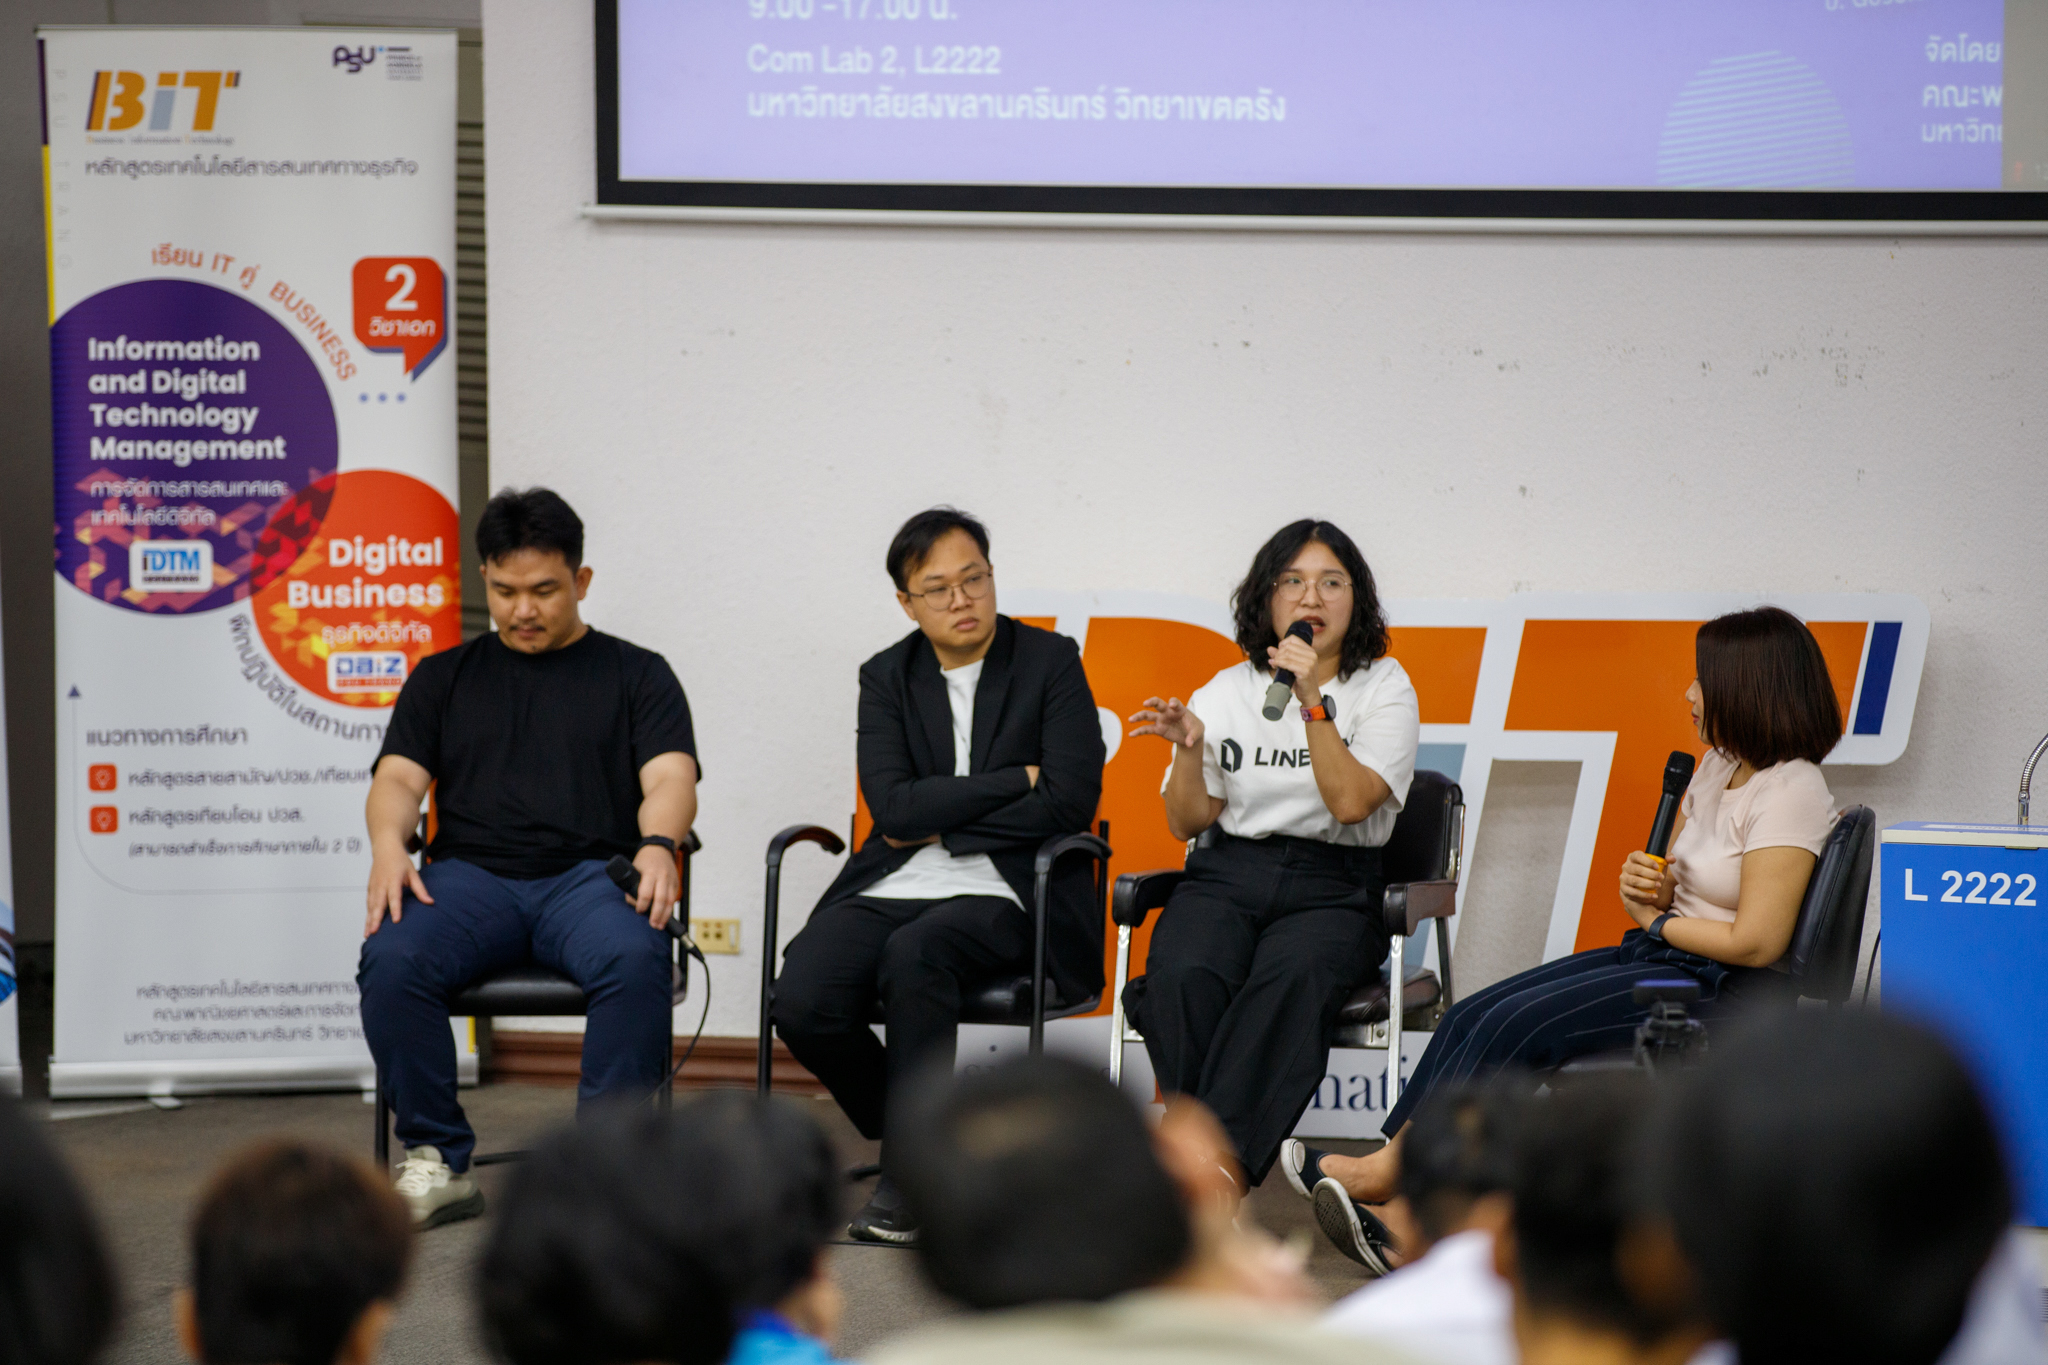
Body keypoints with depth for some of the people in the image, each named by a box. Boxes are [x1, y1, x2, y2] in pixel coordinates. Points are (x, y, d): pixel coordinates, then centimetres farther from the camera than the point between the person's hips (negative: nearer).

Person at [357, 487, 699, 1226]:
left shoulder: (635, 673, 16)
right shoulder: (445, 677, 22)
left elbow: (670, 778, 1)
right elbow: (398, 777, 10)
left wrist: (657, 846, -22)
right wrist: (388, 843, -14)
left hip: (591, 874, -1)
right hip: (471, 871, 2)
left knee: (634, 960, -37)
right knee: (392, 961, -31)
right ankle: (437, 1163, -20)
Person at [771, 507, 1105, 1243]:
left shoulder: (1051, 662, 4)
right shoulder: (886, 677, 11)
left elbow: (1071, 801, -9)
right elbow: (893, 808, -4)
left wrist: (940, 827, -5)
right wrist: (1016, 779, -9)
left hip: (1005, 895, -3)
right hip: (892, 888, 3)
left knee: (913, 953, -37)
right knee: (803, 1003, -25)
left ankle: (908, 1173, -21)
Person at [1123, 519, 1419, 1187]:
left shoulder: (1383, 688, 5)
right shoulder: (1226, 691, 13)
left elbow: (1350, 802, -10)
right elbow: (1187, 823, 11)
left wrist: (1312, 702, -17)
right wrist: (1189, 748, -7)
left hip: (1331, 888, -2)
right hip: (1226, 878, 2)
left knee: (1291, 978, -37)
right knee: (1181, 978, -33)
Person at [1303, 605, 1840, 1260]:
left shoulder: (1790, 791, -15)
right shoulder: (1717, 768, 13)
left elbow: (1755, 942, -21)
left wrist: (1656, 921, -6)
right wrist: (1643, 883, -4)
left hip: (1723, 986, -9)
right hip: (1664, 959, 9)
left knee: (1514, 1026, -21)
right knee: (1470, 1016, -8)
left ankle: (1391, 1175, -13)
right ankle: (1386, 1166, -16)